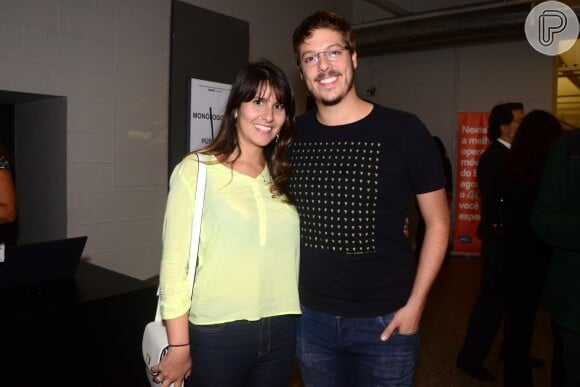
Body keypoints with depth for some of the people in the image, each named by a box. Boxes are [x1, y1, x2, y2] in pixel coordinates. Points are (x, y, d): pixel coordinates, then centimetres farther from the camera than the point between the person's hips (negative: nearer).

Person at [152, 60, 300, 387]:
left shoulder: (283, 177, 7)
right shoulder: (196, 170, -9)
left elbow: (289, 253, 11)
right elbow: (175, 261, -10)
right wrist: (179, 346, -10)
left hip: (280, 331, 5)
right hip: (215, 334, -4)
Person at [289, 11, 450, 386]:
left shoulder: (404, 131, -12)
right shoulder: (295, 134, -2)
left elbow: (438, 223, -5)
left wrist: (414, 304, -10)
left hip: (385, 320, -3)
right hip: (312, 318, 3)